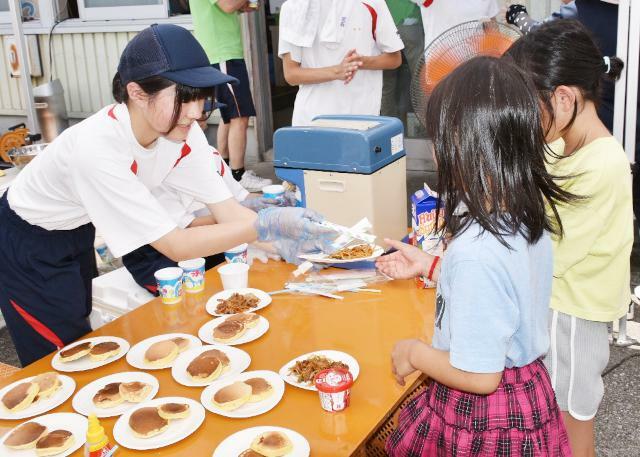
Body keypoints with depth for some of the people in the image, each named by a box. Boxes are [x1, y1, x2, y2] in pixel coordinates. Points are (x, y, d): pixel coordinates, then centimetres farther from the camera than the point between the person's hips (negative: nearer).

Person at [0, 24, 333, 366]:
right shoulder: (97, 146, -39)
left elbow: (226, 209, -18)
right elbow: (176, 246, -37)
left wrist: (291, 240, -34)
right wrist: (266, 225, -45)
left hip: (76, 233, 6)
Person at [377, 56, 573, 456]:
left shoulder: (476, 251, -31)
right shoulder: (532, 220, -6)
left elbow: (479, 376, -26)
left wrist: (414, 353, -10)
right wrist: (431, 266, 16)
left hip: (483, 422, -8)